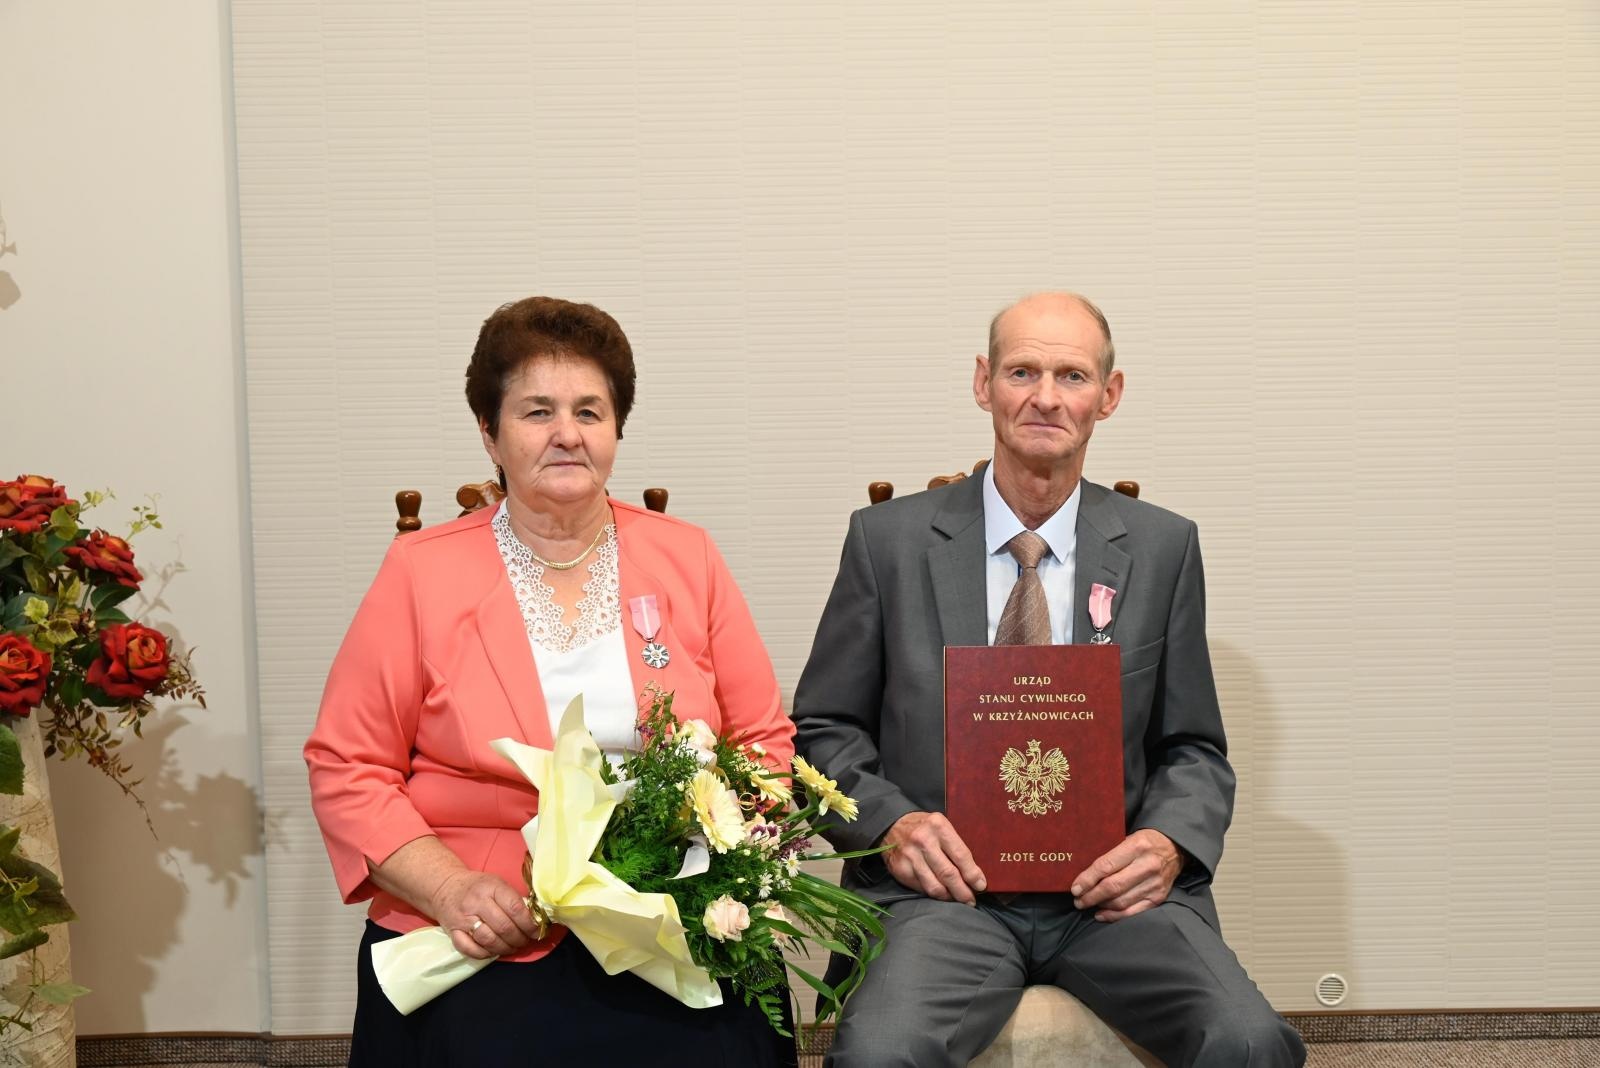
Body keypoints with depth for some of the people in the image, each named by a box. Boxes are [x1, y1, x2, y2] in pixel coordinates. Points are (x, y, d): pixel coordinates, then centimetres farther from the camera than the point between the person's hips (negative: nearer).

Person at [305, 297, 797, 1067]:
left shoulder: (688, 560, 8)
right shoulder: (421, 572, 2)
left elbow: (765, 743, 11)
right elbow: (348, 769, 3)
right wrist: (447, 889, -11)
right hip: (489, 945, -1)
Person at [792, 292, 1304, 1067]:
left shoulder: (1163, 548, 8)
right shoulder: (889, 539, 4)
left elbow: (1193, 749, 13)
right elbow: (823, 730, 8)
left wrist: (1169, 842, -8)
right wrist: (891, 823, -11)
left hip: (1109, 886, 2)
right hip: (948, 888, -1)